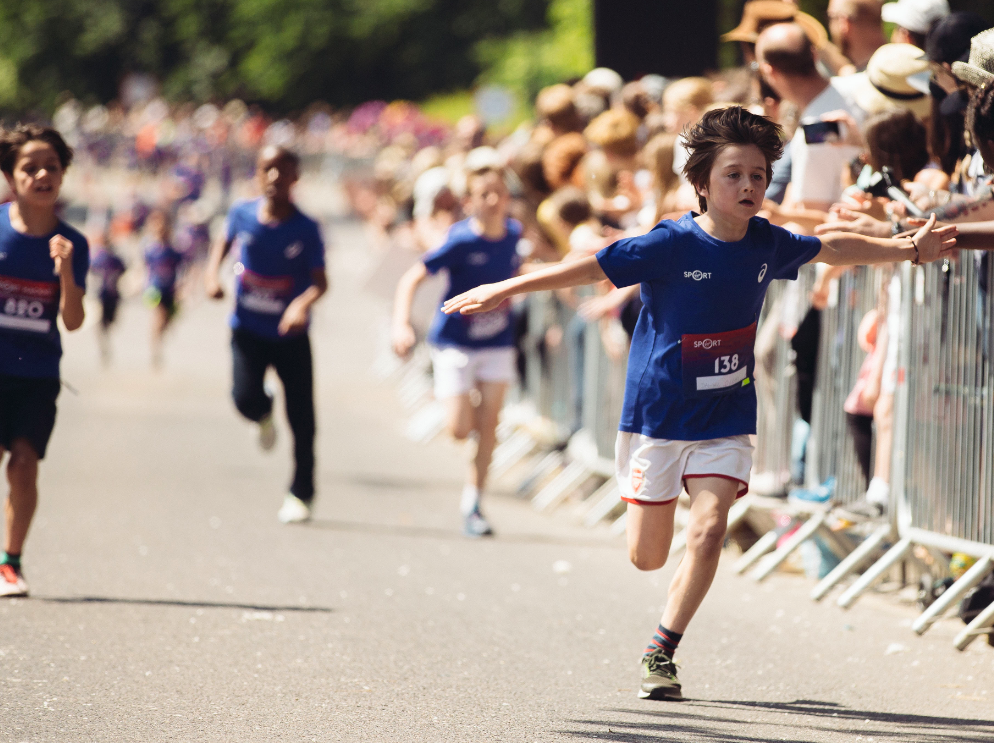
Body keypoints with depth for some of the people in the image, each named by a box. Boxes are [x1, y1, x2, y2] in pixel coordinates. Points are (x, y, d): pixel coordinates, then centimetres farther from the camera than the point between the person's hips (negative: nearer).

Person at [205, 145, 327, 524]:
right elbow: (225, 241, 14)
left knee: (301, 419, 0)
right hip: (248, 331, 1)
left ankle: (300, 494, 16)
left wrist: (303, 303, -36)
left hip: (291, 336, -1)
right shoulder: (242, 214, -7)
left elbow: (320, 280, -16)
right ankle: (264, 415, 20)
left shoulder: (306, 229, -14)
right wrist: (212, 273, -4)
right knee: (245, 397, -20)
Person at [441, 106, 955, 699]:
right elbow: (592, 268, -16)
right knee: (648, 557, 4)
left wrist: (908, 250, 20)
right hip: (658, 412, -3)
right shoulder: (672, 245, -16)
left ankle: (661, 653, -3)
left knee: (708, 531, -18)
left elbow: (833, 249, 16)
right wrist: (507, 289, -21)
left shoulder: (767, 245, -3)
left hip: (726, 415, 3)